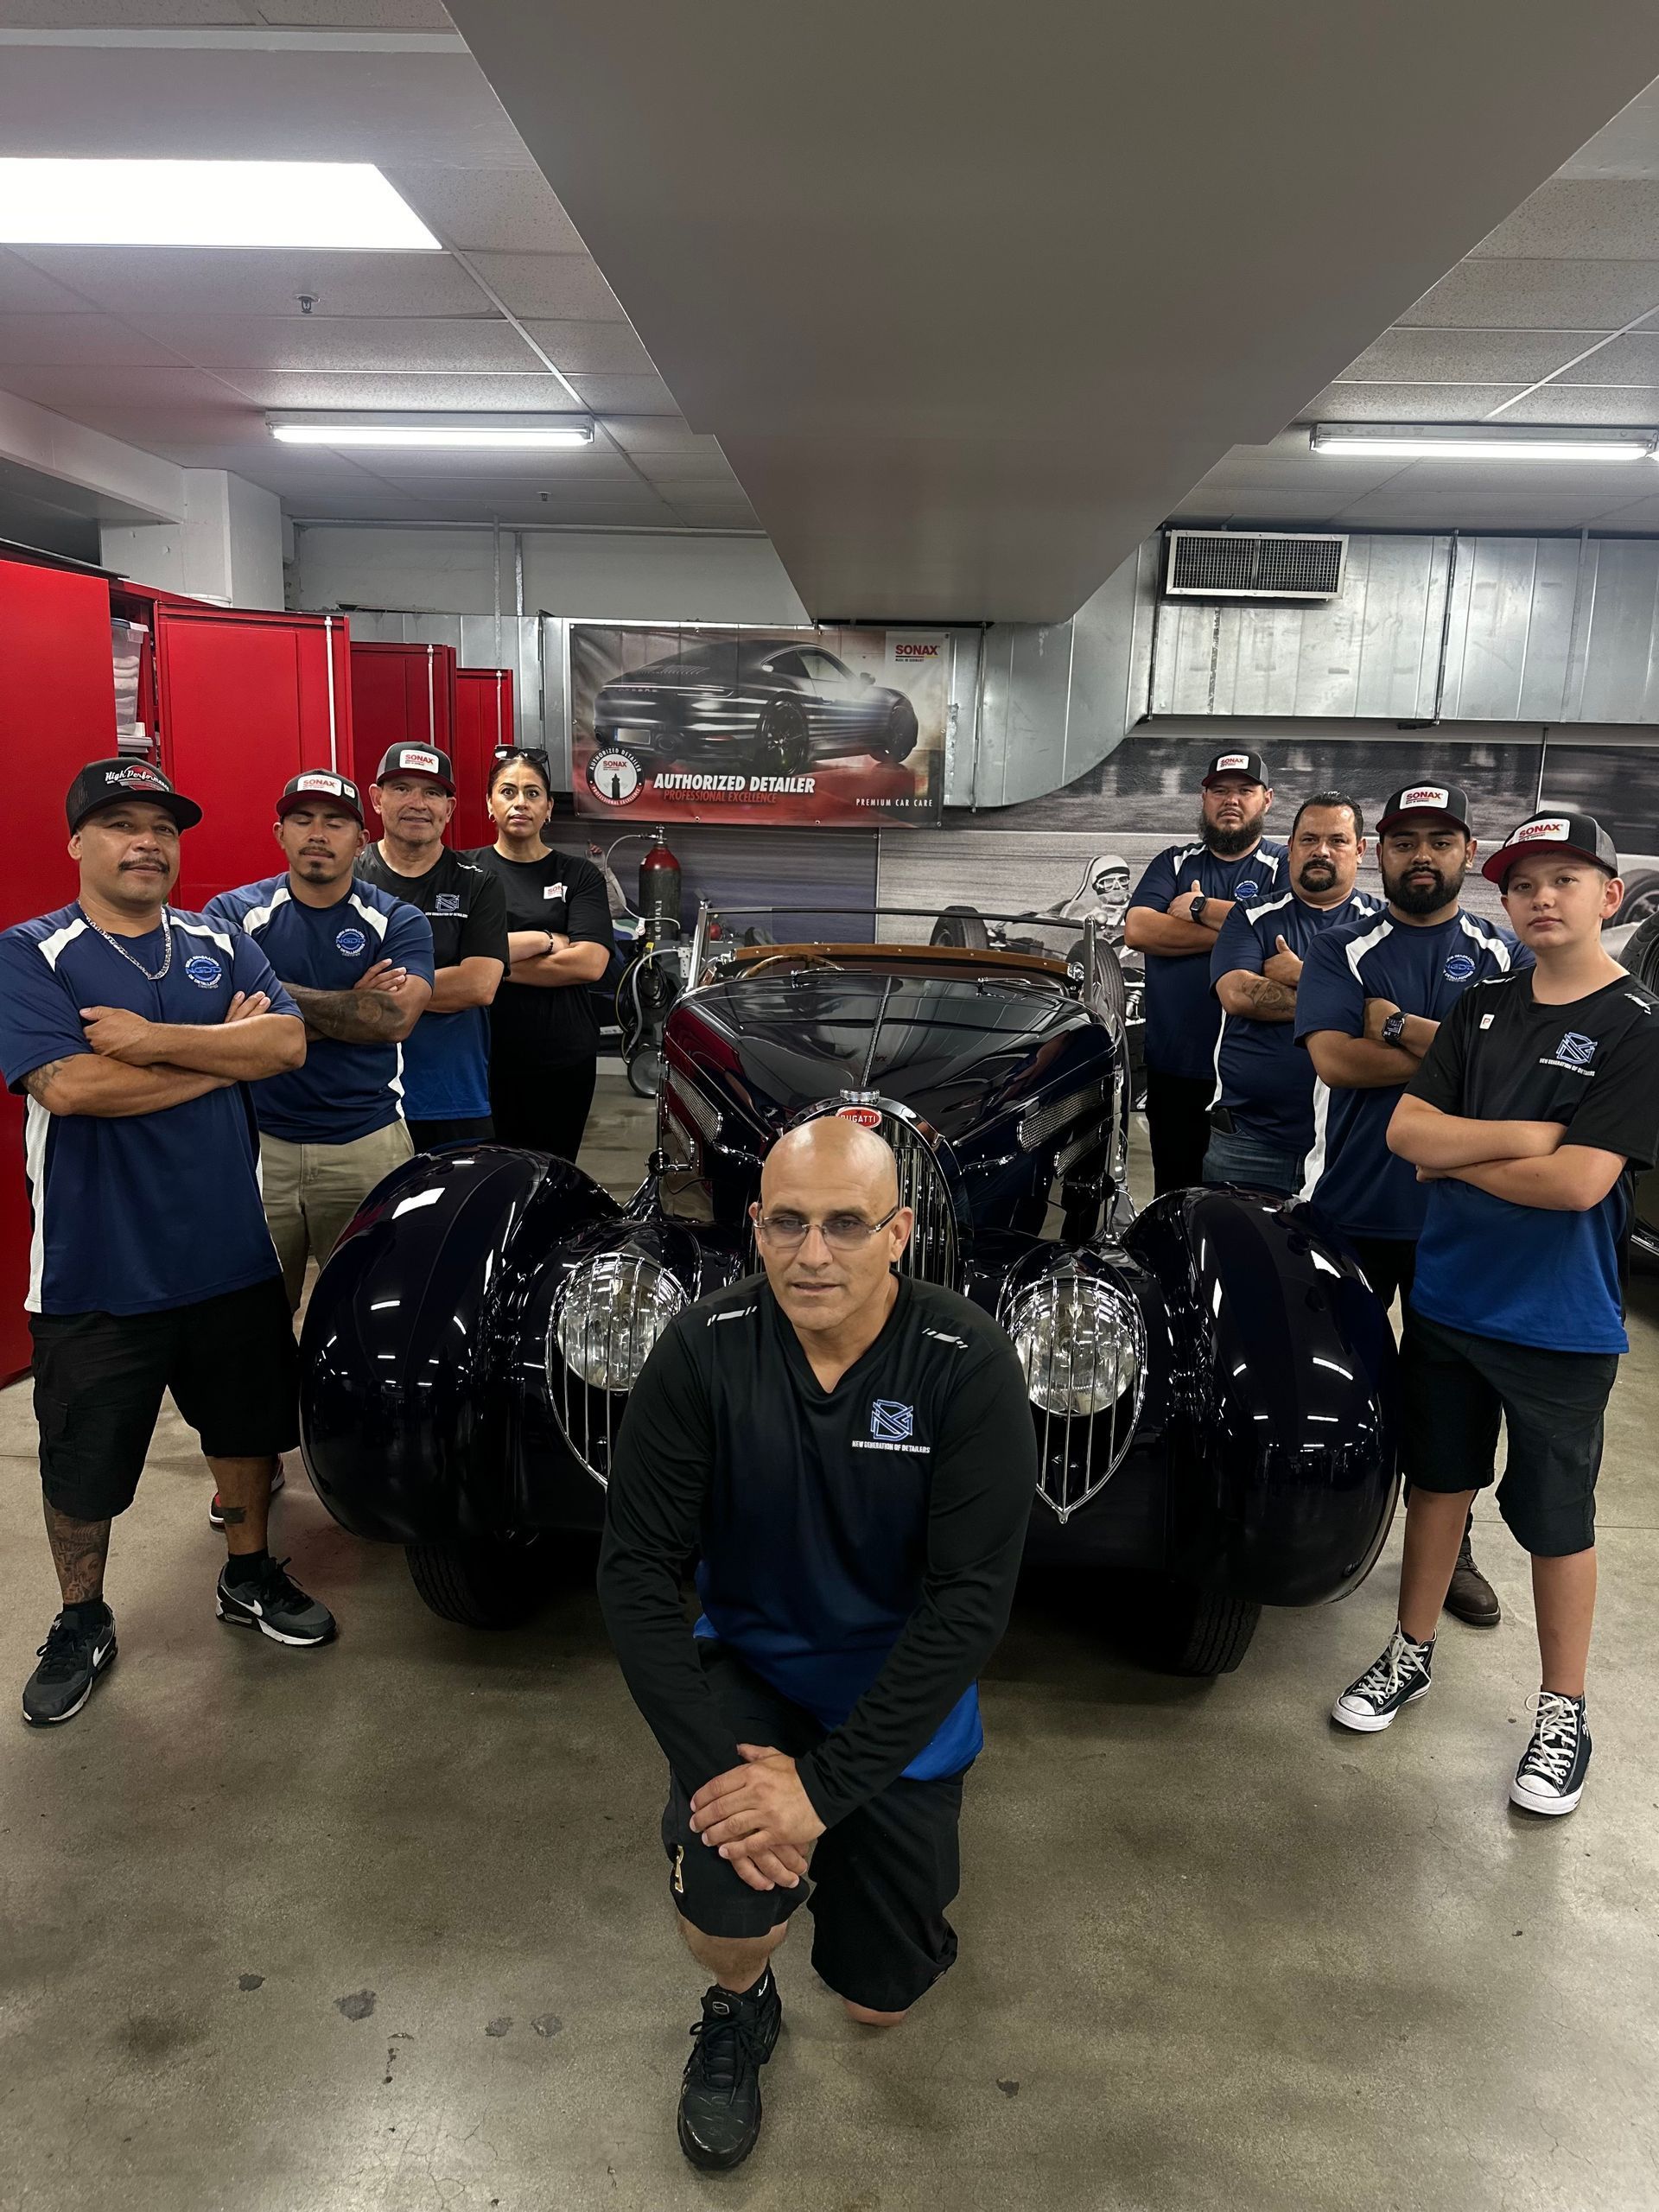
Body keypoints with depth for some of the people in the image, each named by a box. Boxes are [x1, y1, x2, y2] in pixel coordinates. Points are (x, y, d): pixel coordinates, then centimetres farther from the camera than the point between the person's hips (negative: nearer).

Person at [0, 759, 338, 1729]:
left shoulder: (220, 946, 5)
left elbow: (287, 1042, -11)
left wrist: (151, 1040, -22)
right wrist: (222, 1053, -14)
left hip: (230, 1256, 4)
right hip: (96, 1276, -3)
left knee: (249, 1423, 19)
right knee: (84, 1463, 11)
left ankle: (250, 1576, 42)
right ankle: (82, 1625, 35)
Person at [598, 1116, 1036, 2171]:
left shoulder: (970, 1364, -23)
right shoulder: (704, 1350, -19)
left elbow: (973, 1601, -23)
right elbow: (635, 1566, -15)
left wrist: (824, 1786, -26)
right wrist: (711, 1762, -24)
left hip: (898, 1697, 0)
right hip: (749, 1665, 1)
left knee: (882, 2000, 9)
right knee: (726, 1917, -24)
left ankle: (904, 1853, 43)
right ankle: (740, 2007, 15)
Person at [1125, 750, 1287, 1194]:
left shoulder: (1284, 866, 5)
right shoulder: (1174, 864, 13)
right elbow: (1137, 930, -5)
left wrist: (1200, 908, -10)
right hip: (1172, 1069, 3)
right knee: (1173, 1197, 13)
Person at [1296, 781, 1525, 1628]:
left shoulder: (1507, 957, 4)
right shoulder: (1341, 953, 2)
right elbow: (1335, 1059, -15)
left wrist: (1398, 1027, -17)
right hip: (1349, 1209, -1)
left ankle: (1449, 1551, 29)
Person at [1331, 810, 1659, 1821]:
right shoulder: (1484, 1006, 3)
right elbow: (1406, 1130, -5)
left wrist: (1455, 1156, -12)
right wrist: (1523, 1137, -17)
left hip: (1560, 1320, -5)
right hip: (1446, 1294, 5)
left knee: (1555, 1513, 8)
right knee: (1440, 1476, 18)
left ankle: (1564, 1711, 27)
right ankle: (1413, 1655, 35)